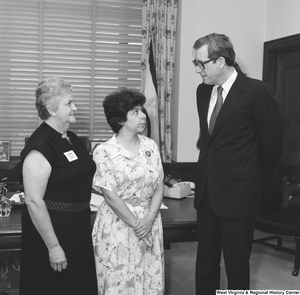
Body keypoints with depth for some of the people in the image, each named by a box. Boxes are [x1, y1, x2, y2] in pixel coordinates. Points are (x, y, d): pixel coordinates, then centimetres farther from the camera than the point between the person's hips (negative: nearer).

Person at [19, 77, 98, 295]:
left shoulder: (72, 139, 8)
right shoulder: (40, 147, -20)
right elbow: (34, 201, -22)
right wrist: (53, 247, -21)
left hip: (79, 230, 8)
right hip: (52, 230, -8)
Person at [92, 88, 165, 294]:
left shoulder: (150, 146, 4)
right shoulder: (104, 152, -10)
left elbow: (159, 187, 3)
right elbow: (111, 196, -13)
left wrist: (149, 219, -10)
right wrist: (135, 223, -13)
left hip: (149, 222, 4)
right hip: (118, 225, -4)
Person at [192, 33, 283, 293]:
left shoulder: (256, 91, -13)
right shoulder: (203, 90, 7)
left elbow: (272, 145, -6)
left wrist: (254, 181, 4)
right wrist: (210, 169, 15)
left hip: (237, 194, -6)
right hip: (206, 191, 6)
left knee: (237, 266, 5)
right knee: (205, 261, 14)